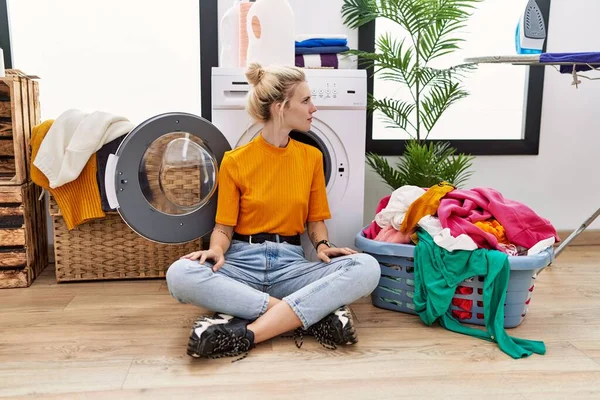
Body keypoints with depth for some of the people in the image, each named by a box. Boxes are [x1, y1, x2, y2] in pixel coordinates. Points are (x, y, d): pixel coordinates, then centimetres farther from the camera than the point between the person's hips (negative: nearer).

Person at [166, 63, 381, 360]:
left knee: (367, 267, -26)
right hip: (242, 262, -2)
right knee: (180, 274, -34)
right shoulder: (235, 161, 0)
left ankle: (246, 333, -33)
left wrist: (322, 245, -10)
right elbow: (224, 227, 2)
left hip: (291, 263, 2)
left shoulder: (311, 157, 8)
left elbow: (315, 221, 12)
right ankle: (312, 313, -30)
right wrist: (216, 250, -21)